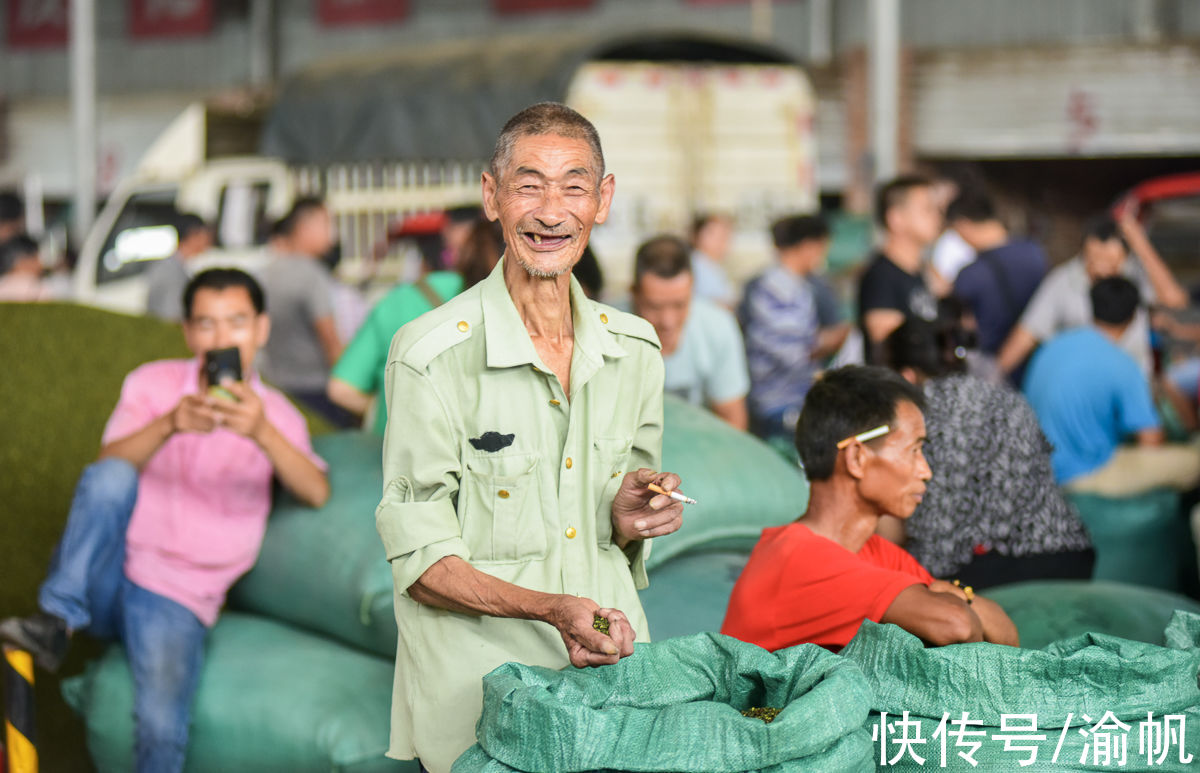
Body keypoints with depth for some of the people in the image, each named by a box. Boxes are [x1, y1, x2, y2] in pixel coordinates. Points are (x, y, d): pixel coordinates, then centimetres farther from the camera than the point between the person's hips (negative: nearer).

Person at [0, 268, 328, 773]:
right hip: (104, 580, 1)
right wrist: (170, 425, -31)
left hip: (178, 599, -1)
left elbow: (316, 494, -15)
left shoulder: (276, 415, 5)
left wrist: (262, 434, -34)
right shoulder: (154, 383, 7)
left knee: (163, 729, -27)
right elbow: (108, 463, -11)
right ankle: (56, 623, -24)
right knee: (112, 478, -29)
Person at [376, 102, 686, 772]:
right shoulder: (432, 357, -11)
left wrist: (627, 520, -4)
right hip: (480, 686, -5)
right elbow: (423, 564, -11)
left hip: (611, 666, 5)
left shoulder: (635, 348, 7)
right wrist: (551, 609, -25)